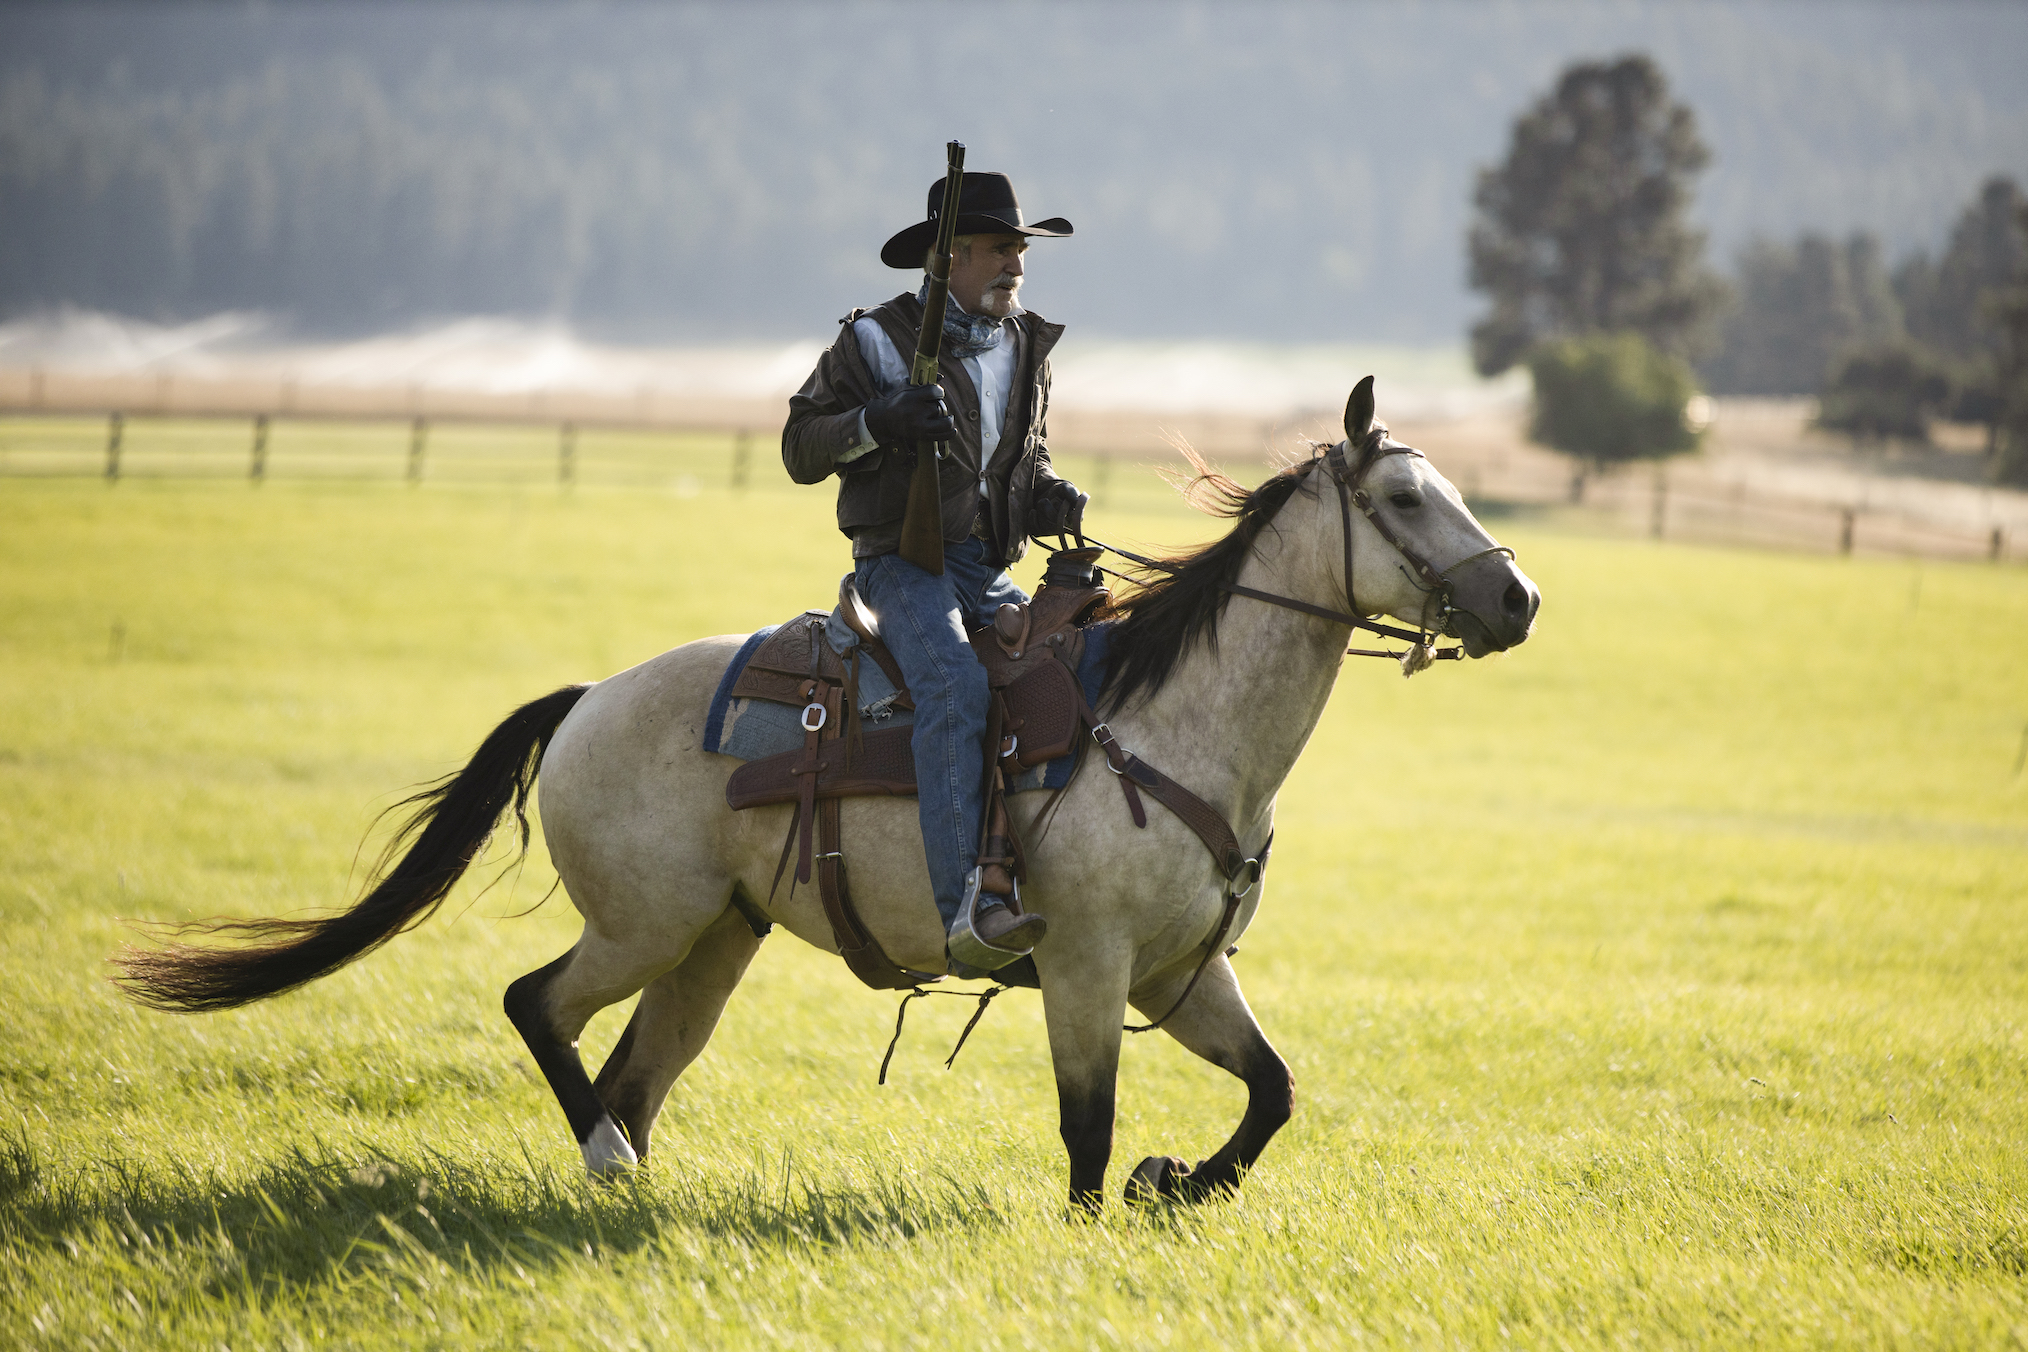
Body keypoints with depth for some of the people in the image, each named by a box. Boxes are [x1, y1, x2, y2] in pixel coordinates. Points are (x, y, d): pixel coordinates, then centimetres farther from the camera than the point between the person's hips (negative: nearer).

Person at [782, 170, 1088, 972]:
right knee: (955, 690, -31)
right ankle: (964, 910, -43)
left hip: (992, 575, 7)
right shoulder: (877, 342, -1)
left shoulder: (1025, 349, 16)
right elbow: (801, 449, 1)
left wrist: (1049, 500, 5)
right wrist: (875, 423, -18)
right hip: (905, 567, -7)